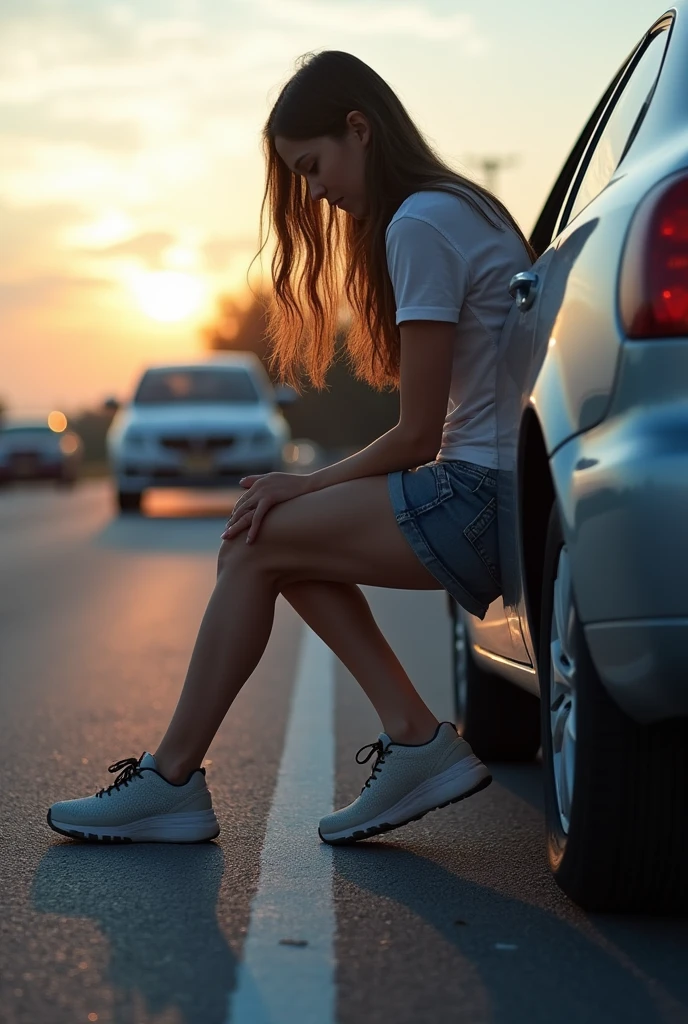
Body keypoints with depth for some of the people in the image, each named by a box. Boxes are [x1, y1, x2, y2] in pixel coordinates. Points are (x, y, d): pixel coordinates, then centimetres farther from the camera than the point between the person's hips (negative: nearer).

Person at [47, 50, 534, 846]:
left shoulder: (420, 225, -13)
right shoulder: (462, 208, 17)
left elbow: (418, 434, -14)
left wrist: (306, 486, 0)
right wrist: (310, 490, 10)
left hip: (480, 498, -10)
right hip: (492, 488, 10)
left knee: (256, 543, -4)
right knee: (286, 543, 11)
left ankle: (171, 780, 5)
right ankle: (417, 741, 3)